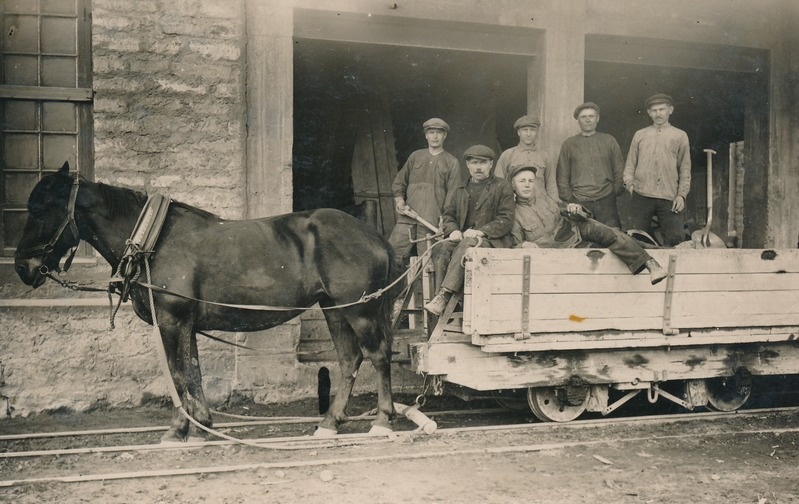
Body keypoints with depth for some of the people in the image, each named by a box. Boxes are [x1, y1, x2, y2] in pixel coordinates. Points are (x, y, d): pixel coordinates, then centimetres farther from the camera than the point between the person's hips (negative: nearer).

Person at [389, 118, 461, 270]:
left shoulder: (452, 163, 9)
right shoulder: (415, 156, 18)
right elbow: (399, 182, 23)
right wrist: (399, 201, 5)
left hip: (432, 222, -3)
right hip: (407, 217, 3)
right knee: (391, 255, -6)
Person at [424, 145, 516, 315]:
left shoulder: (502, 187, 7)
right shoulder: (461, 189, 23)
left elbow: (506, 220, -2)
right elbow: (448, 214, 22)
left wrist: (480, 231, -16)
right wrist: (453, 230, -3)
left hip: (492, 240, -5)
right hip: (463, 237, 5)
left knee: (466, 245, -37)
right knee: (441, 250, -28)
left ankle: (444, 295, -41)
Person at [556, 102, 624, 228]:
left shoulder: (609, 141, 12)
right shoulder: (569, 144, 11)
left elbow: (619, 171, 14)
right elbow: (562, 176, 10)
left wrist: (616, 192, 3)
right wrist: (568, 199, 1)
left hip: (606, 201, 1)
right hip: (578, 202, 0)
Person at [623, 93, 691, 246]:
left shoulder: (680, 136, 13)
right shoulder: (639, 135, 17)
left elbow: (685, 169, 10)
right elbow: (630, 163, 17)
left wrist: (681, 194, 0)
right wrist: (629, 183, -1)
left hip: (669, 198, -1)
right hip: (641, 196, 1)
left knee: (675, 239, -7)